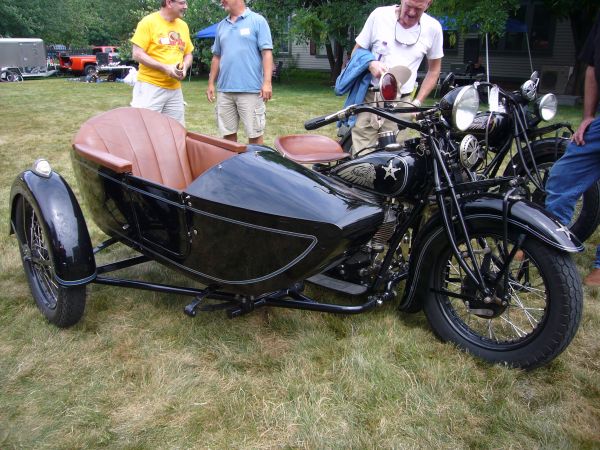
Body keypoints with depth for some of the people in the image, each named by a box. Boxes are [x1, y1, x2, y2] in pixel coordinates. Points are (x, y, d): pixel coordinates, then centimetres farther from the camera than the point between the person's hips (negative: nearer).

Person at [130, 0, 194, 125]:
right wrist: (165, 68, -18)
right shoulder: (148, 22, -7)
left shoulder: (183, 26, 12)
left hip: (175, 89, 6)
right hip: (150, 86, -6)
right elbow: (137, 54, -10)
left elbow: (188, 54, 20)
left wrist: (185, 67, -3)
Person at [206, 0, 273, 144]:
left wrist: (267, 82, -15)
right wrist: (211, 83, 15)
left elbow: (266, 53, -6)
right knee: (227, 133, 9)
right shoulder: (221, 26, 17)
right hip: (224, 90, 5)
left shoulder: (257, 21, 0)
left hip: (250, 89, -5)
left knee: (254, 134, -1)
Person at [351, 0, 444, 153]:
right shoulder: (379, 15, 0)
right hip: (369, 97, -1)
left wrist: (417, 102, 6)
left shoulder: (433, 28, 4)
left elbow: (434, 69, 15)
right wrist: (370, 64, -13)